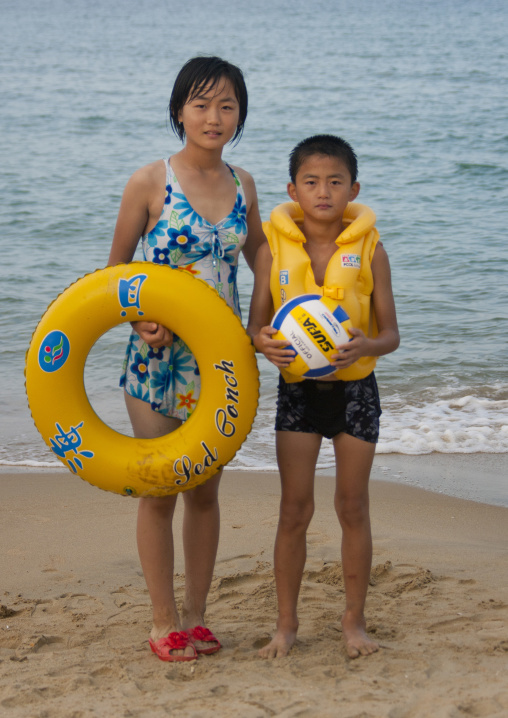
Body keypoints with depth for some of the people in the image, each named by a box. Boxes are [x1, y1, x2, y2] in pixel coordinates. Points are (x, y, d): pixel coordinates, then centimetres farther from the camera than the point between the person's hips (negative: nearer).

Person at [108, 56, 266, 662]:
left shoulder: (241, 185, 4)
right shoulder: (149, 183, -8)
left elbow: (260, 254, 19)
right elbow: (115, 269, -2)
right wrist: (137, 320, -19)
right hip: (158, 353, -4)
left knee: (206, 489, 11)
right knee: (160, 491, 4)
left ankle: (196, 617, 23)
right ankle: (164, 622, 16)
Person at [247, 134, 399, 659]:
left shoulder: (368, 249, -5)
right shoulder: (275, 248, -3)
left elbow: (390, 332, -3)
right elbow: (255, 323, 0)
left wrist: (365, 346, -26)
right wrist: (264, 343, -24)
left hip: (355, 387, 0)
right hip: (297, 388, 0)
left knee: (353, 507, 7)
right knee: (295, 509, 2)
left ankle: (354, 620, 20)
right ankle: (286, 622, 14)